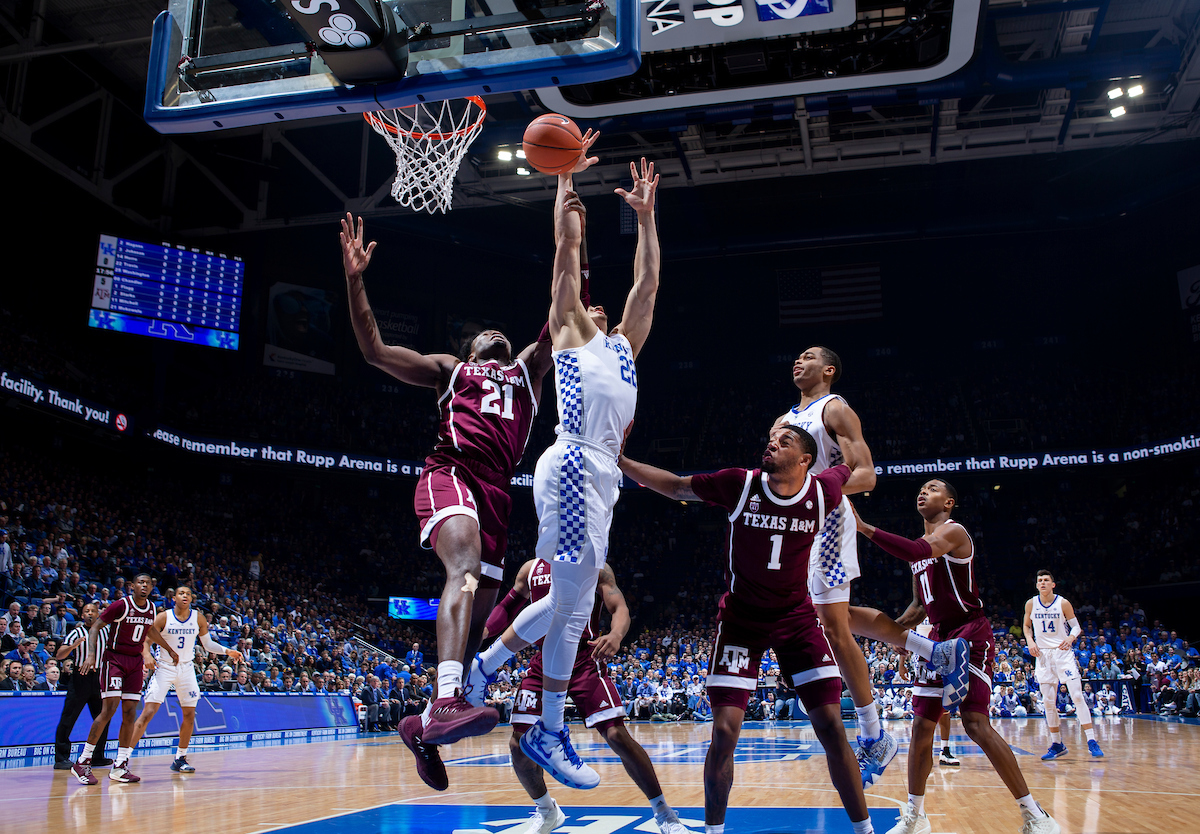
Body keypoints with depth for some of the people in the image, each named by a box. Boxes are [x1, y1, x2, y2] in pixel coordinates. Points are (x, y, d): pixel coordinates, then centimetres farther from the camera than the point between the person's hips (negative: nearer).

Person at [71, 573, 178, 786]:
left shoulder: (151, 608, 7)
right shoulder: (121, 605, -12)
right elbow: (94, 627, -12)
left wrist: (169, 649, 35)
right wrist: (91, 654, -26)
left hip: (135, 661, 6)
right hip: (114, 658, -6)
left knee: (130, 714, 1)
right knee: (109, 709, -14)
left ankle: (119, 767, 7)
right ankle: (82, 762, -3)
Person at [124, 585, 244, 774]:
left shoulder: (198, 618, -1)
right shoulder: (164, 617, -10)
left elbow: (208, 644, 8)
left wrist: (227, 651, -7)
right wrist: (146, 654, -29)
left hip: (186, 668, 4)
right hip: (164, 667, -4)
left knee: (189, 715, 4)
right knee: (148, 712, -13)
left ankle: (180, 758, 17)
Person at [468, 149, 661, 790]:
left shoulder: (623, 344, 25)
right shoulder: (568, 330, 8)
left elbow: (647, 281, 24)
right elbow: (567, 246, 3)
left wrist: (646, 214, 25)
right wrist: (567, 176, 6)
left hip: (603, 474, 8)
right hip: (574, 467, -8)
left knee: (568, 598, 14)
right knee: (574, 605, -6)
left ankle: (482, 667, 30)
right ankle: (549, 735, 5)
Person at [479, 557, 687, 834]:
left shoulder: (594, 566, 0)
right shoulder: (531, 569, 12)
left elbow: (620, 608, -10)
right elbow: (507, 608, 18)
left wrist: (616, 635, -33)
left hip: (584, 659, -4)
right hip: (544, 662, 4)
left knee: (617, 736, -15)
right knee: (518, 744, -3)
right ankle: (546, 811, 24)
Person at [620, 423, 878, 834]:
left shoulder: (823, 492, -10)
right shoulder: (740, 485, -14)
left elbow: (852, 468, 16)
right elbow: (675, 486, -5)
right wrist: (620, 461, -10)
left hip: (797, 618, 1)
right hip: (740, 619, -1)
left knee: (832, 727, -2)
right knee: (724, 731, -7)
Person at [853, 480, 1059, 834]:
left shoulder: (954, 531, -9)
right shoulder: (921, 544, 18)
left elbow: (919, 551, -31)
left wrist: (865, 528, -35)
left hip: (970, 635, -8)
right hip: (939, 637, 8)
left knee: (976, 724, -18)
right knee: (921, 725, 6)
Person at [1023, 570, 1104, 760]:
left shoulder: (1063, 603, -6)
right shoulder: (1031, 604, 1)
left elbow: (1075, 626, 0)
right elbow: (1027, 626, 14)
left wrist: (1071, 637, -21)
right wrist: (1030, 641, -5)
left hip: (1063, 652, -3)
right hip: (1043, 654, 3)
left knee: (1077, 696, -11)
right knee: (1048, 701, 4)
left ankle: (1092, 741, -8)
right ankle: (1057, 744, 14)